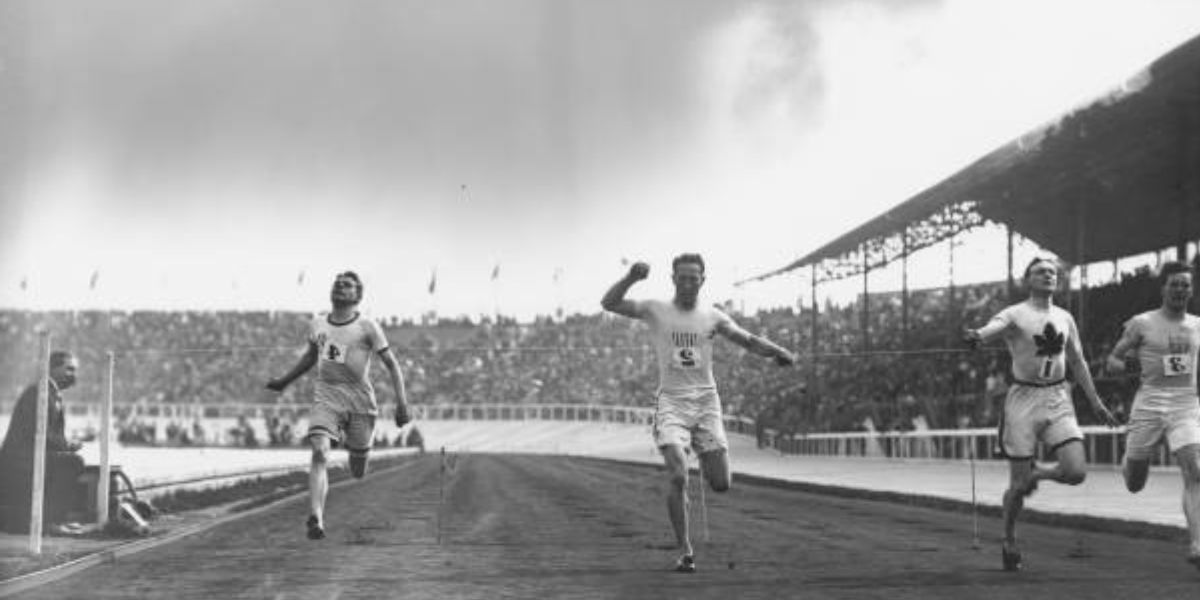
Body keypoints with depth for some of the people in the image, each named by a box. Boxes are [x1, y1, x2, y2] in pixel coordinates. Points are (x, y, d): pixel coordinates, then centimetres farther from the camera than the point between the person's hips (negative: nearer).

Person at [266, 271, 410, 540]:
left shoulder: (367, 327, -3)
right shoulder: (318, 324, 9)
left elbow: (392, 364, 0)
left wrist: (402, 402, -10)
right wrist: (284, 381, 33)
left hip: (360, 401, -2)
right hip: (326, 399, 2)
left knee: (358, 472, 5)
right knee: (319, 453, -22)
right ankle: (316, 519, -29)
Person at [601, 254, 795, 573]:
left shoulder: (712, 317, 7)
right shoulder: (656, 311, 1)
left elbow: (748, 341, 5)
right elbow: (609, 303, -8)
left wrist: (777, 351, -14)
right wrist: (631, 278, -25)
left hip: (706, 402, 2)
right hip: (671, 402, -2)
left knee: (721, 484, -1)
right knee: (678, 477, -18)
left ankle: (706, 465, 36)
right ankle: (685, 551, -7)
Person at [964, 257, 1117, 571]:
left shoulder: (1065, 318, 12)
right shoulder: (1015, 314, -4)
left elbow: (1077, 362, 21)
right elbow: (994, 327, -26)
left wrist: (1095, 402, 20)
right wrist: (977, 335, -50)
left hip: (1058, 399, 4)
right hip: (1023, 400, -4)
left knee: (1076, 472, -13)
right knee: (1018, 483, -1)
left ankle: (1036, 474, 19)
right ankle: (1009, 542, 23)